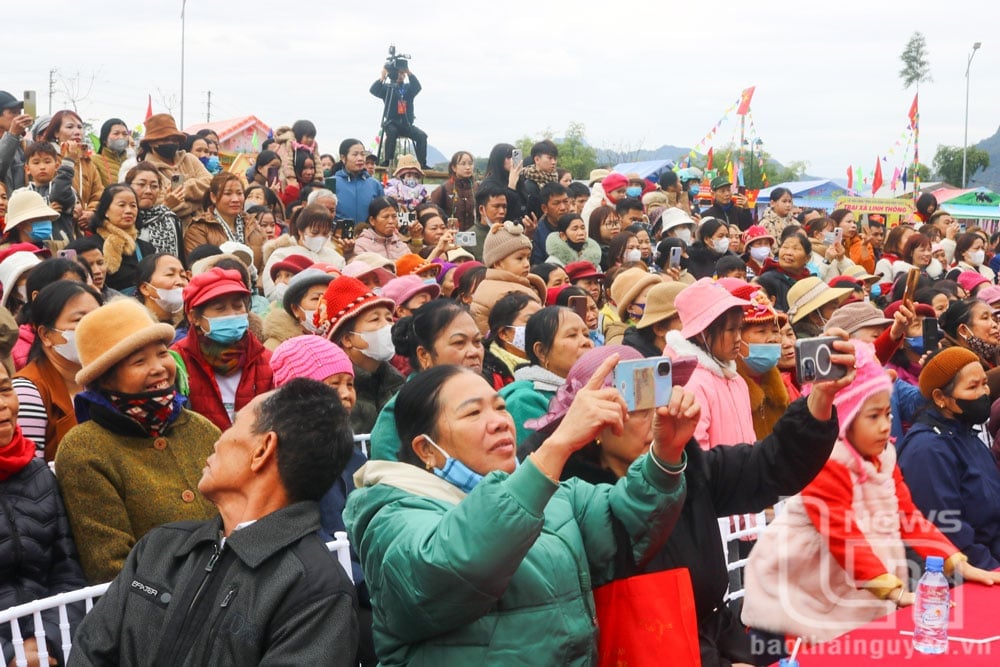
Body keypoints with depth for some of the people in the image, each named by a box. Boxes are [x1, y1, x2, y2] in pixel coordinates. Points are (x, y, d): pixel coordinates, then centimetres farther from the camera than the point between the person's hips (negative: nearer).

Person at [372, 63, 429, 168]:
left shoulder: (409, 88, 13)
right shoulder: (387, 88, 7)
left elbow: (417, 87, -9)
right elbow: (373, 90, -10)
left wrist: (409, 73, -20)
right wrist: (382, 76, -21)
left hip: (407, 124, 3)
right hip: (392, 123, -3)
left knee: (422, 135, -21)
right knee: (391, 132, -35)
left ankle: (422, 164, -17)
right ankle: (386, 161, -30)